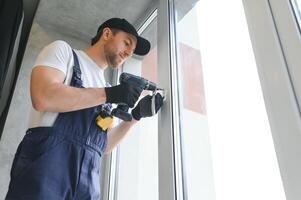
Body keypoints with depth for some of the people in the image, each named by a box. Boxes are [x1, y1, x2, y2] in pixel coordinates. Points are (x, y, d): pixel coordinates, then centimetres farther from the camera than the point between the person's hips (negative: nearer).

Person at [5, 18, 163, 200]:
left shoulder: (105, 87, 20)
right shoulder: (63, 50, 6)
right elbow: (42, 98, -15)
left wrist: (136, 115, 5)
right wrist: (110, 94, -12)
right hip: (48, 161, -5)